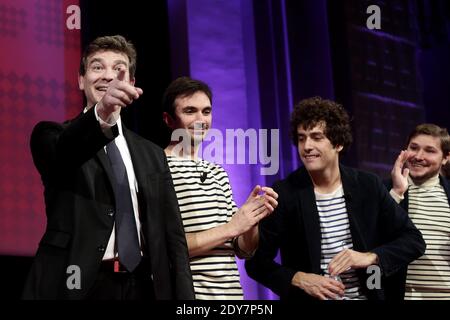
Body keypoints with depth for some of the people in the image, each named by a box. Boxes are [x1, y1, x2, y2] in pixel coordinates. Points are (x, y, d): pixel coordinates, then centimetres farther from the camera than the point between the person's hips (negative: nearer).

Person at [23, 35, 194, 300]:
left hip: (141, 286, 4)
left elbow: (172, 234, 10)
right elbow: (62, 153, -21)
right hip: (77, 285, -3)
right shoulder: (53, 135, 4)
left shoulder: (152, 155, 14)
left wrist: (184, 296, -2)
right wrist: (101, 111, -40)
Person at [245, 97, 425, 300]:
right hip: (306, 297, -2)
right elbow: (256, 262, -6)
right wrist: (299, 279, -19)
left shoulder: (368, 187, -2)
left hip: (366, 295, 2)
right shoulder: (283, 194, -8)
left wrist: (371, 257, -14)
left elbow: (414, 240, 1)